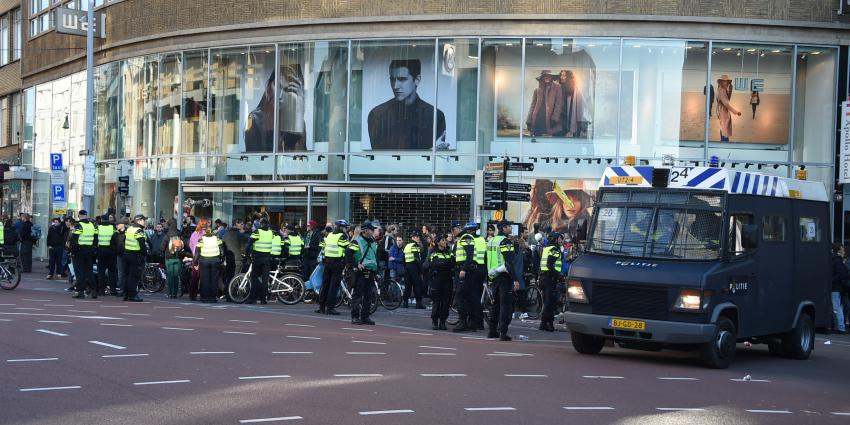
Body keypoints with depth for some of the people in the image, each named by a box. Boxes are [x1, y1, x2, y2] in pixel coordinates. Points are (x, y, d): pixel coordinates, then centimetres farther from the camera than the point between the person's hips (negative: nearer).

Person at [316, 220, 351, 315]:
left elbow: (323, 248, 17)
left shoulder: (329, 235, 13)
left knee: (325, 284, 12)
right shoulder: (342, 236, -9)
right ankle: (330, 307, -5)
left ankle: (321, 307, 14)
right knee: (334, 286, -4)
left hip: (327, 262, 7)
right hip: (338, 263, -7)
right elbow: (348, 249, -14)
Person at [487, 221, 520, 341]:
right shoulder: (505, 241, -13)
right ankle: (503, 332, -12)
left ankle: (492, 331, 21)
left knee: (496, 303, 17)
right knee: (506, 305, -7)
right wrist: (515, 279, -21)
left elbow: (488, 260, 20)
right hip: (504, 276, -9)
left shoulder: (491, 241, 14)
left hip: (493, 276, 9)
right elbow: (509, 262, -20)